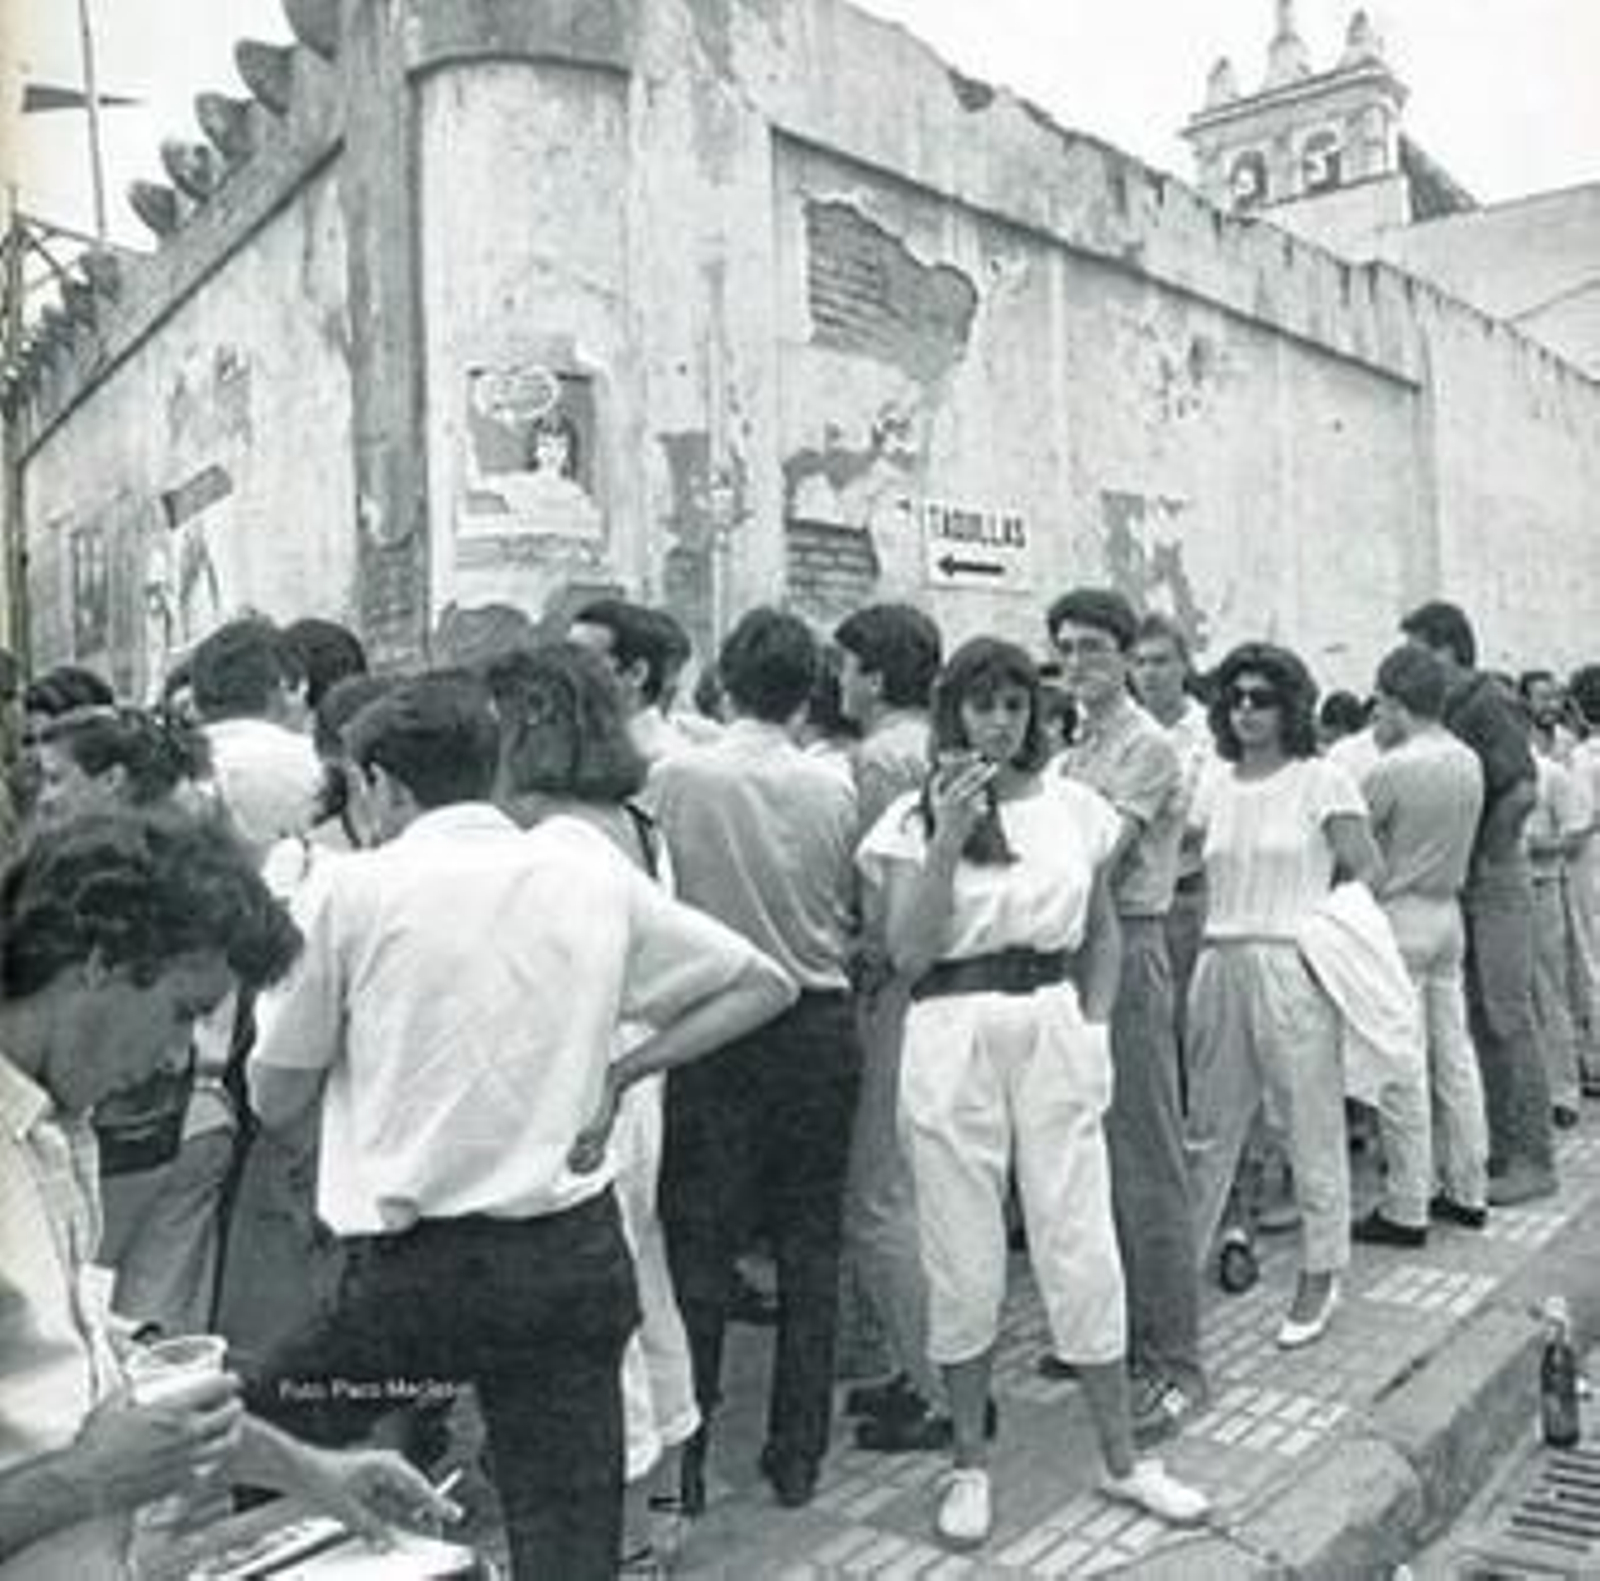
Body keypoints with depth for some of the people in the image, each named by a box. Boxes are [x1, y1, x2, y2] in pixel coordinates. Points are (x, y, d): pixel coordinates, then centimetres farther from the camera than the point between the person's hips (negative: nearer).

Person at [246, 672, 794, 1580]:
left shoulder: (352, 890, -5)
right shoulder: (594, 871, 3)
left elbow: (276, 1100, 4)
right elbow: (762, 986, 8)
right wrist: (623, 1071, 6)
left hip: (414, 1264, -3)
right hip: (577, 1254, 3)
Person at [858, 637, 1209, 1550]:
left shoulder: (1074, 807, 6)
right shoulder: (913, 818, 0)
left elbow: (1104, 934, 16)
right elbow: (909, 954, -10)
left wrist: (1094, 1025, 3)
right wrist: (948, 837, -17)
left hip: (1056, 1035, 2)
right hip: (952, 1039, -1)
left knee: (1083, 1250, 6)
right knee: (965, 1261, 7)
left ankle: (1123, 1459, 24)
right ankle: (972, 1464, 25)